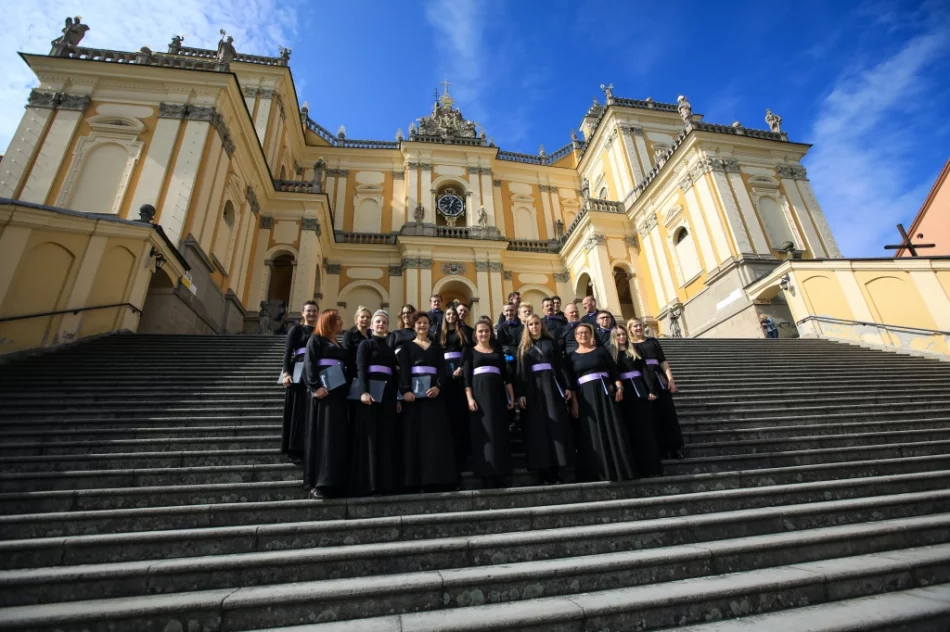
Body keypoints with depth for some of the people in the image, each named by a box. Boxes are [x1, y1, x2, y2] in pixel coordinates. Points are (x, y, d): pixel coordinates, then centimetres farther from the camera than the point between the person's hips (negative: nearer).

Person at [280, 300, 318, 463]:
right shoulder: (296, 329, 5)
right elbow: (287, 351, -4)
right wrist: (286, 372, -18)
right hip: (299, 373, -4)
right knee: (298, 410, 0)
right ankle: (294, 449, 7)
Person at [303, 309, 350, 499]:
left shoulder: (339, 346, 23)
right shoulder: (316, 339, 3)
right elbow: (309, 363, -9)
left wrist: (347, 387, 7)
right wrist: (315, 387, -21)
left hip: (339, 393, 7)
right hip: (324, 392, -7)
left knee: (338, 436, 5)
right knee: (323, 435, -9)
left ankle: (334, 481, 10)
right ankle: (318, 483, -5)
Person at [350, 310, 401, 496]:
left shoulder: (390, 348, 19)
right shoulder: (365, 344, 4)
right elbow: (361, 369, -8)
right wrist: (364, 391, -22)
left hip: (388, 395, 5)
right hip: (371, 392, -5)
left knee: (388, 438, 5)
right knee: (370, 437, -5)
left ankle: (387, 481, 11)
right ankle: (366, 483, -1)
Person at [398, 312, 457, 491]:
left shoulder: (436, 346, 16)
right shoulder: (407, 347, 10)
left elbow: (442, 368, 4)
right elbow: (403, 370, -4)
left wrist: (438, 386, -15)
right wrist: (405, 390, -21)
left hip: (434, 392, 2)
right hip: (414, 393, -2)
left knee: (436, 434, -1)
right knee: (415, 434, -3)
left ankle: (437, 478, 4)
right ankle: (415, 479, 0)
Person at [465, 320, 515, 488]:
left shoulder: (497, 352, 15)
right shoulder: (471, 352, 7)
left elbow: (506, 376, 13)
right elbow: (467, 378, -1)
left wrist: (511, 397, 5)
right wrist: (470, 398, -12)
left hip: (497, 394, 3)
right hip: (479, 394, -3)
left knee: (500, 433, 2)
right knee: (484, 433, -4)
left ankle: (500, 477, 8)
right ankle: (486, 477, -1)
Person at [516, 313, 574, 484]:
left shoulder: (550, 342, 11)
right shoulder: (523, 347, 10)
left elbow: (560, 365, 7)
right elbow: (520, 371, 3)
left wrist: (567, 386, -2)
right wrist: (520, 394, -7)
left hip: (551, 385, 0)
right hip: (533, 389, 0)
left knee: (556, 425, -3)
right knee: (538, 428, -1)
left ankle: (556, 470, 2)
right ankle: (544, 472, 2)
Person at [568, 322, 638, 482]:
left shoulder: (601, 350, 10)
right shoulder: (572, 356, 9)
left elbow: (614, 370, 5)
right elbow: (571, 381, 3)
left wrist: (619, 388, -10)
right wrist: (574, 402, -6)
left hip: (605, 392, 0)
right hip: (585, 397, 0)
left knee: (613, 429, -2)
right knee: (592, 434, -1)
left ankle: (621, 468, 5)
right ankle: (601, 471, 5)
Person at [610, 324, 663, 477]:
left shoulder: (634, 349, 11)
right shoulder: (610, 351, 6)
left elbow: (644, 369, 3)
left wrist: (651, 389, -6)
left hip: (639, 388, 1)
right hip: (623, 392, -1)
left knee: (646, 427, 2)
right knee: (631, 429, 4)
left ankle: (651, 465, 8)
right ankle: (637, 466, 10)